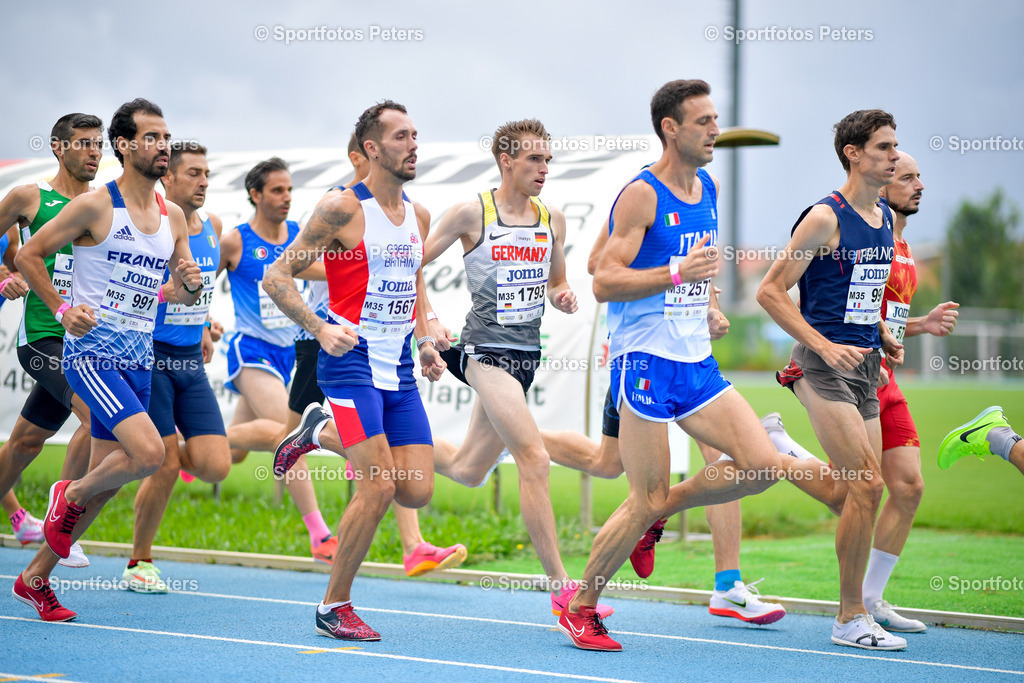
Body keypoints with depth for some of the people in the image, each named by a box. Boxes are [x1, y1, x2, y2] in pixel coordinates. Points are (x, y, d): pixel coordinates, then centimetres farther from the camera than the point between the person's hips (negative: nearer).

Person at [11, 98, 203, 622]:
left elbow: (183, 296, 17)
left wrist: (191, 285, -6)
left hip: (139, 360, 7)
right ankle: (71, 495, 6)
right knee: (149, 452, -24)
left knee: (107, 479, 9)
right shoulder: (95, 206, -8)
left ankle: (34, 578, 23)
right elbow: (28, 254, -2)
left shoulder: (173, 218, 10)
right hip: (92, 352, -7)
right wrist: (63, 311, -8)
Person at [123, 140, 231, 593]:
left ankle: (165, 453, 26)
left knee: (216, 468, -5)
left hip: (191, 362, 6)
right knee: (164, 469, -6)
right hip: (150, 358, -6)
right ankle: (139, 563, 12)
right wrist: (164, 292, -22)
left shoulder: (212, 227, 9)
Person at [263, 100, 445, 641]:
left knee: (417, 491, 1)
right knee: (379, 487, -15)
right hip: (352, 362, -7)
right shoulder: (342, 209, -9)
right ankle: (334, 607, 0)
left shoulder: (418, 217, 12)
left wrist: (424, 343, 11)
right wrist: (320, 329, -18)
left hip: (399, 370, 7)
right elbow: (277, 277, -8)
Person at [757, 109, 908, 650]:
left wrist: (883, 336, 14)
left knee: (862, 489, 2)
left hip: (864, 365, 8)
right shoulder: (825, 218, -11)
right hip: (822, 365, -8)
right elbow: (770, 291, -12)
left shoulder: (886, 219, 14)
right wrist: (824, 345, -19)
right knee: (868, 485, -13)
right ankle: (852, 617, -6)